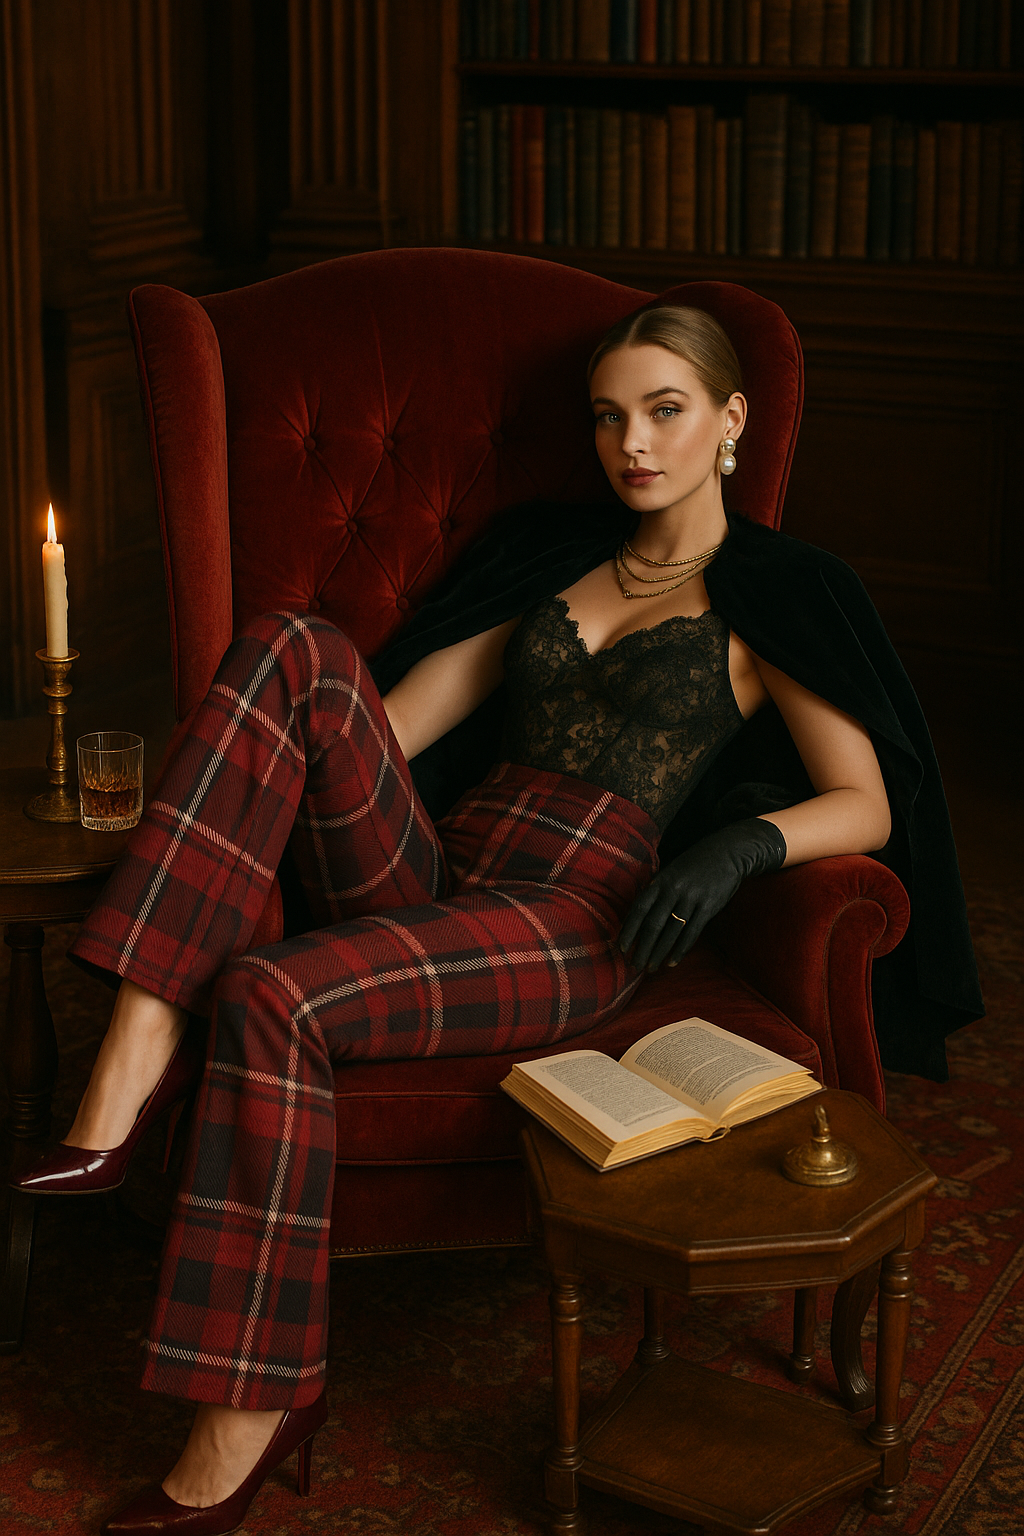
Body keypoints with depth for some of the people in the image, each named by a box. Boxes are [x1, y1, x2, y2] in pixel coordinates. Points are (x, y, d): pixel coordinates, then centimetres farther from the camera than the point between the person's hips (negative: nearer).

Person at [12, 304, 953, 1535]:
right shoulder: (558, 568, 25)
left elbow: (865, 805, 1)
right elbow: (397, 723, 19)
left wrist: (744, 842, -20)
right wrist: (250, 796, 2)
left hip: (568, 927, -5)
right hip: (427, 879, 5)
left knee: (267, 1003, -32)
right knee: (293, 649, -22)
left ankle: (253, 1409, -20)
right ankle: (130, 1076, -32)